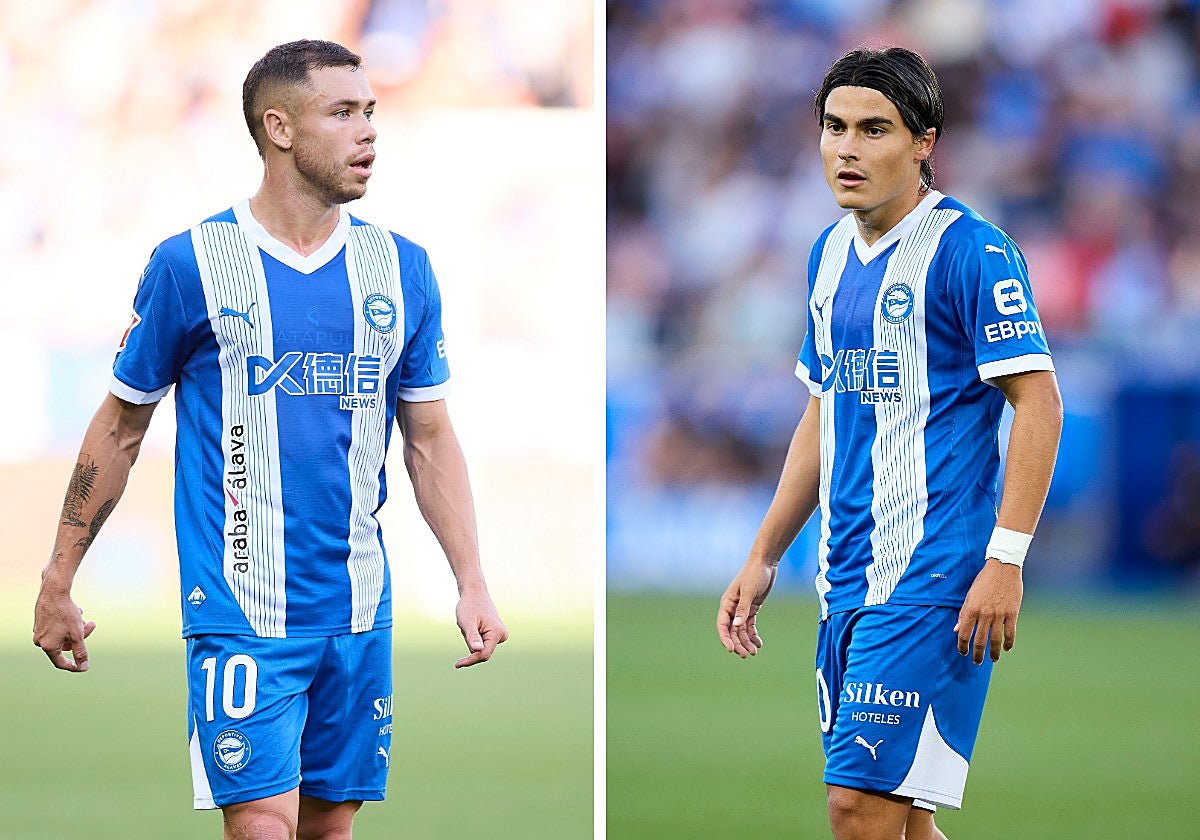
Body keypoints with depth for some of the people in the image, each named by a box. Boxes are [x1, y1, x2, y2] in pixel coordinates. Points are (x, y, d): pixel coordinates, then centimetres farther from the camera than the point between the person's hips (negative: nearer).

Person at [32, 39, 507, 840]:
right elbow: (120, 428, 5)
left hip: (358, 614, 4)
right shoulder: (191, 265, -4)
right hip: (242, 612, -4)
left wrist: (473, 583, 4)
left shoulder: (401, 268, 7)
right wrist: (58, 584, 7)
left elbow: (431, 441, 13)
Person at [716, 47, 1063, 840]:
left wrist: (1005, 560, -19)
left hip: (932, 578, -8)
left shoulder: (969, 251, -10)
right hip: (846, 582, 8)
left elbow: (1039, 403, -13)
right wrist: (763, 558, 21)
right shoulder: (832, 253, 15)